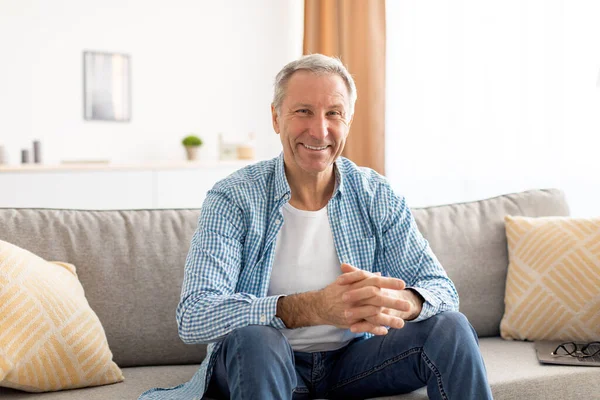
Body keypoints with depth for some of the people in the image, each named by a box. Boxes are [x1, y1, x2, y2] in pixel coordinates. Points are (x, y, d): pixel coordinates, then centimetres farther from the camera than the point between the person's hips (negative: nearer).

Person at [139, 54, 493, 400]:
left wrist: (398, 302, -33)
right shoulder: (233, 200, -14)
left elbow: (441, 290, -5)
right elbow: (194, 317, -26)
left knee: (450, 326, -17)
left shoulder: (378, 198, -3)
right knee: (255, 337, -36)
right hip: (258, 364, -3)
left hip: (350, 360, 3)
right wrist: (313, 308, -40)